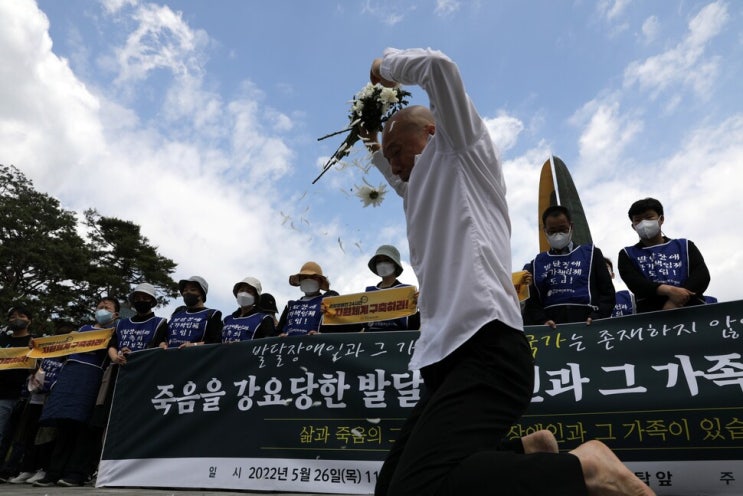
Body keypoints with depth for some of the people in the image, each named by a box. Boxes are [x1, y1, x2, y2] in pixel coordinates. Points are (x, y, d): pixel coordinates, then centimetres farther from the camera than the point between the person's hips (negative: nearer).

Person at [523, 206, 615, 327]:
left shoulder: (590, 253, 17)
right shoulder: (537, 263, 18)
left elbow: (607, 292, 12)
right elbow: (532, 301, 11)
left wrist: (597, 318, -6)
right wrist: (541, 322, -9)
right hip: (551, 329, 1)